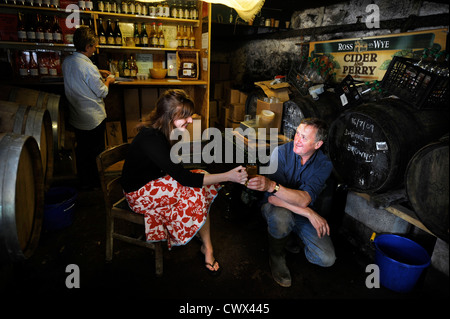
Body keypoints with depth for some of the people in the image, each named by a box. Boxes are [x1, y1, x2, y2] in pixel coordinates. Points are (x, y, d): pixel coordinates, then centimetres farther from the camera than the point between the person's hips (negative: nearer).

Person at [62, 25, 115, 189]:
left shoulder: (66, 62, 0)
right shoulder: (88, 67, -24)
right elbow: (102, 92, -15)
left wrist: (98, 72, 18)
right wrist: (108, 81, 3)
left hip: (76, 117, 8)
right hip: (94, 119, -7)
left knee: (81, 150, 20)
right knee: (96, 151, 11)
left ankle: (83, 182, 35)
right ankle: (96, 182, 27)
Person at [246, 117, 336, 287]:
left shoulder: (324, 164, -15)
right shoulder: (281, 152, -20)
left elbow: (304, 199, -33)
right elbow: (273, 198, -28)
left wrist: (272, 186, -50)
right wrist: (309, 213, -30)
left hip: (303, 214, 2)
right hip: (277, 209, -2)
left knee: (327, 259, -13)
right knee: (281, 216, -38)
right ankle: (276, 255, -6)